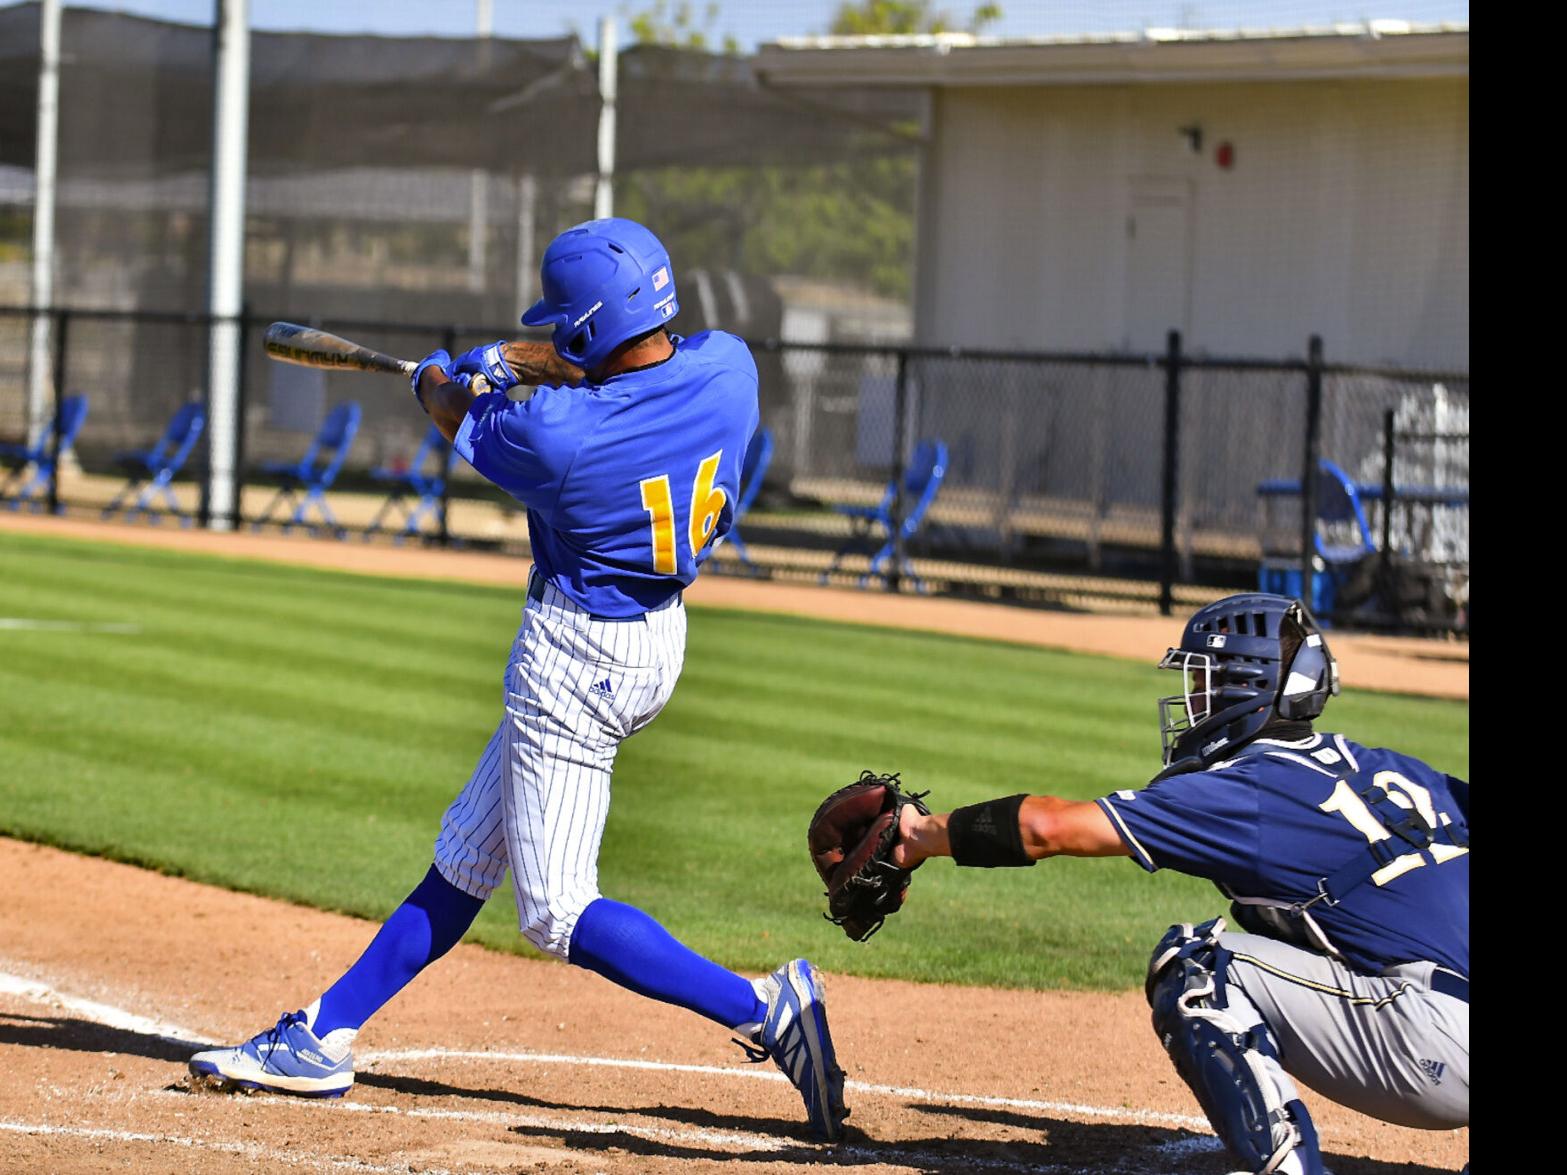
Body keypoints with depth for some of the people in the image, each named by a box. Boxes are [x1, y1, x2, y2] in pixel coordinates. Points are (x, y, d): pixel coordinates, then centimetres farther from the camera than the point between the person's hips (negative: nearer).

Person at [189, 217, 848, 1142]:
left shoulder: (555, 438, -26)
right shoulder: (730, 365, -11)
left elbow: (460, 416, -2)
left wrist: (437, 376, 21)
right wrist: (529, 361, 17)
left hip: (577, 657, -9)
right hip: (662, 639, 9)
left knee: (557, 911, -2)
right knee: (467, 851, 15)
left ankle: (764, 1006, -11)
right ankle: (325, 1038, 24)